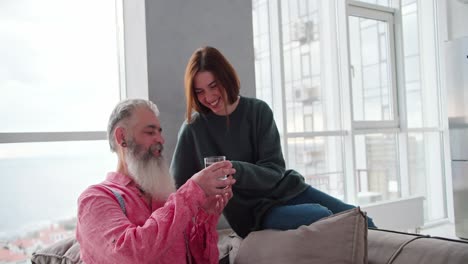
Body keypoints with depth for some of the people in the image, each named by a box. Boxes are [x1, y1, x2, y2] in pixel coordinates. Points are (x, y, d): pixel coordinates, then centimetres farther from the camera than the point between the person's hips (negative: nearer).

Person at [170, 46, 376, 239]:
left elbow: (274, 171, -11)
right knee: (323, 217, -27)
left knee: (362, 221, -3)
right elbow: (177, 186, 0)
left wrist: (234, 170, -30)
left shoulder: (258, 110, -4)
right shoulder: (193, 128, -8)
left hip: (286, 189, 4)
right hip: (253, 211, -3)